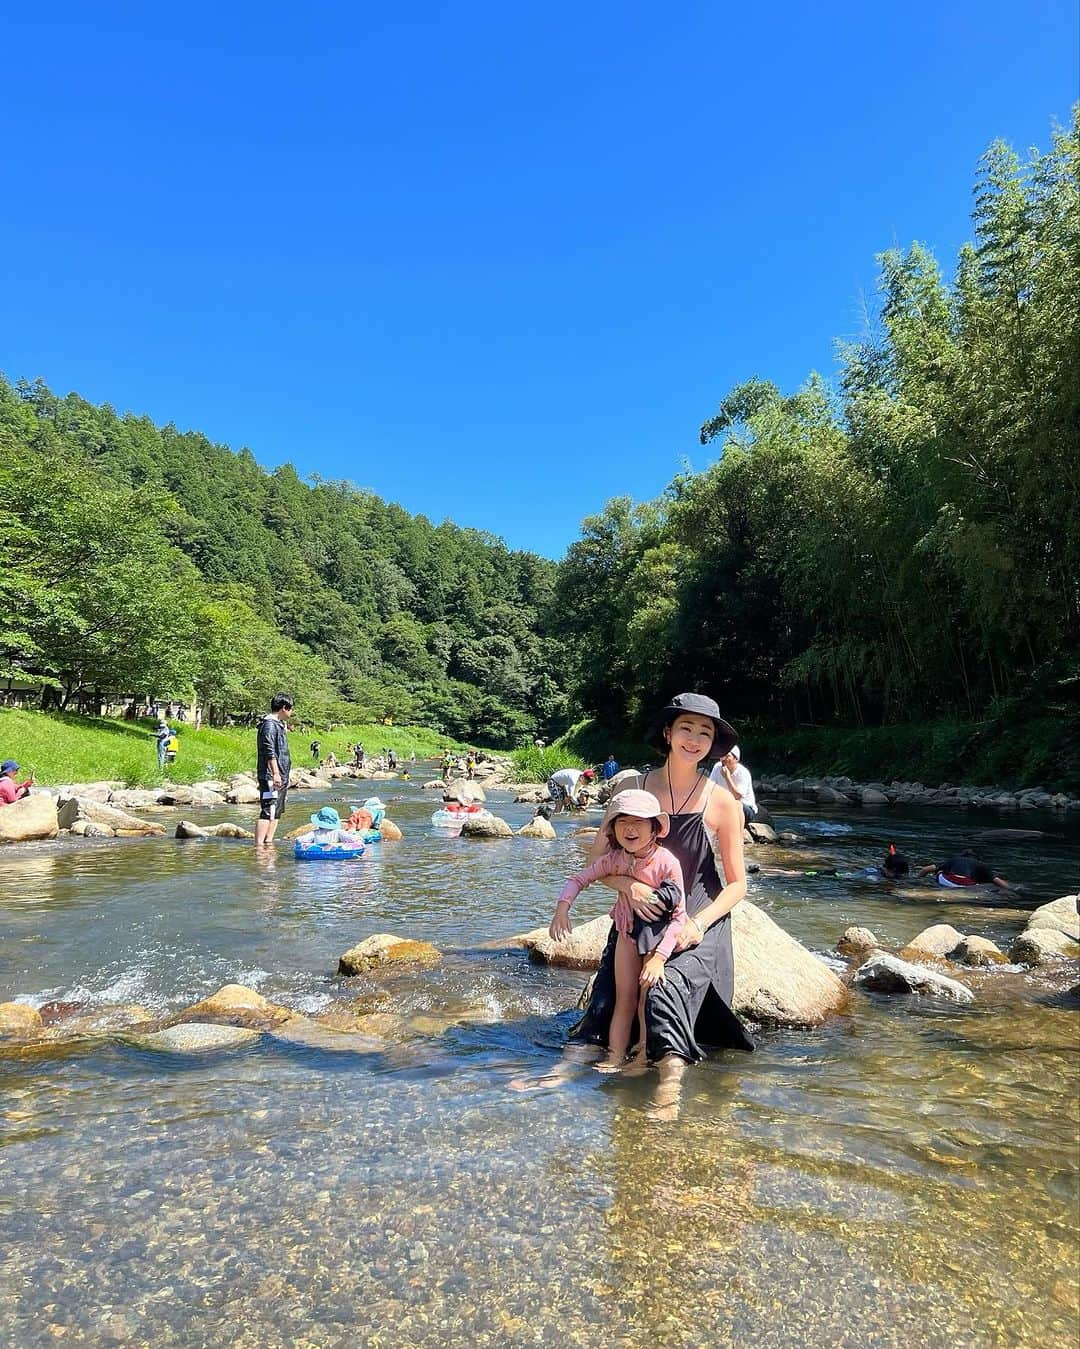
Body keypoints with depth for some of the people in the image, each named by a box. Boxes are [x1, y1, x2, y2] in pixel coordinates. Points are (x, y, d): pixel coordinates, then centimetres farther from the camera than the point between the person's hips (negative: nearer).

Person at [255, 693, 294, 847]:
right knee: (267, 812, -14)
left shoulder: (279, 724, 21)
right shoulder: (269, 724, -11)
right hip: (271, 777, -11)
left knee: (277, 812, 12)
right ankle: (258, 846, -16)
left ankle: (268, 842, 16)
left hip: (281, 777, 11)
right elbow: (270, 752, -19)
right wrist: (275, 773, -23)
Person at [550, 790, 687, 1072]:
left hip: (658, 936, -4)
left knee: (647, 1001, -1)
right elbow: (578, 879, -1)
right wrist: (562, 908, -18)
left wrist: (659, 957, -28)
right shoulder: (614, 859, -13)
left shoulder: (667, 862, -27)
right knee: (624, 1000, 10)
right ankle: (615, 1056, 16)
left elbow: (679, 915, -23)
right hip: (627, 935, 4)